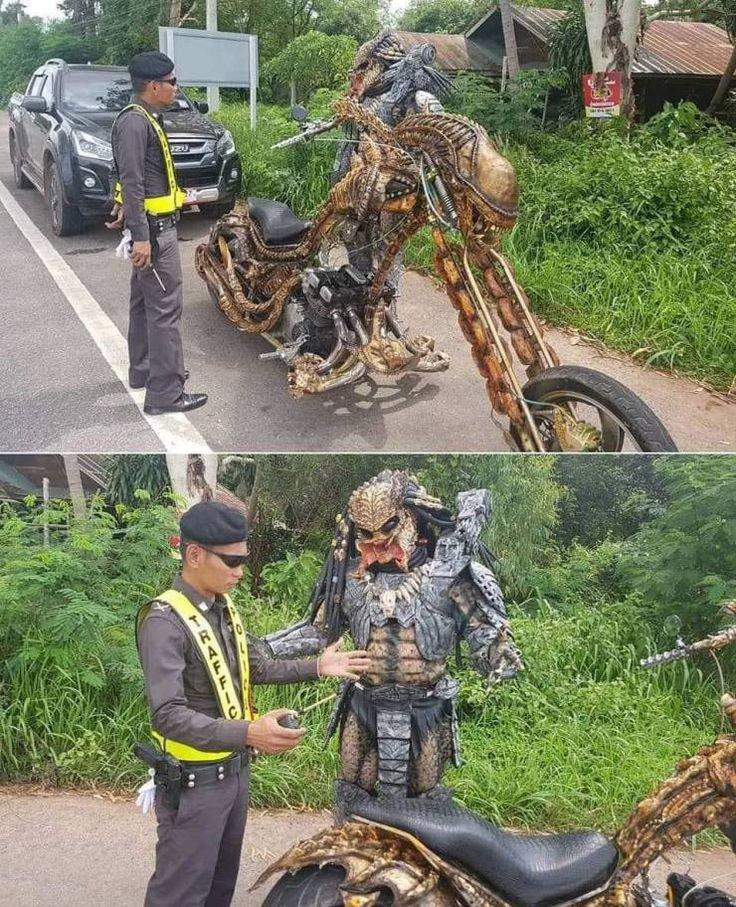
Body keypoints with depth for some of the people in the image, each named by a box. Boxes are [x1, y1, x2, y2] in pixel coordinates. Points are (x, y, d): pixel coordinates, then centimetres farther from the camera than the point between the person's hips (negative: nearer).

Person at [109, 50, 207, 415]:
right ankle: (164, 393, -9)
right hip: (154, 227, -11)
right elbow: (131, 182, -24)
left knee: (145, 301, 19)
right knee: (165, 306, -10)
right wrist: (140, 236, -28)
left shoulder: (146, 118, 14)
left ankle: (143, 370, 32)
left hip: (153, 223, 11)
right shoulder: (134, 122, -18)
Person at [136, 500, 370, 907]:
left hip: (234, 770, 9)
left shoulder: (223, 607, 5)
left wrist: (316, 667, 1)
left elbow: (258, 666, 13)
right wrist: (248, 734, -41)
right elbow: (168, 715, -32)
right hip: (194, 781, -9)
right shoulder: (164, 621, -25)